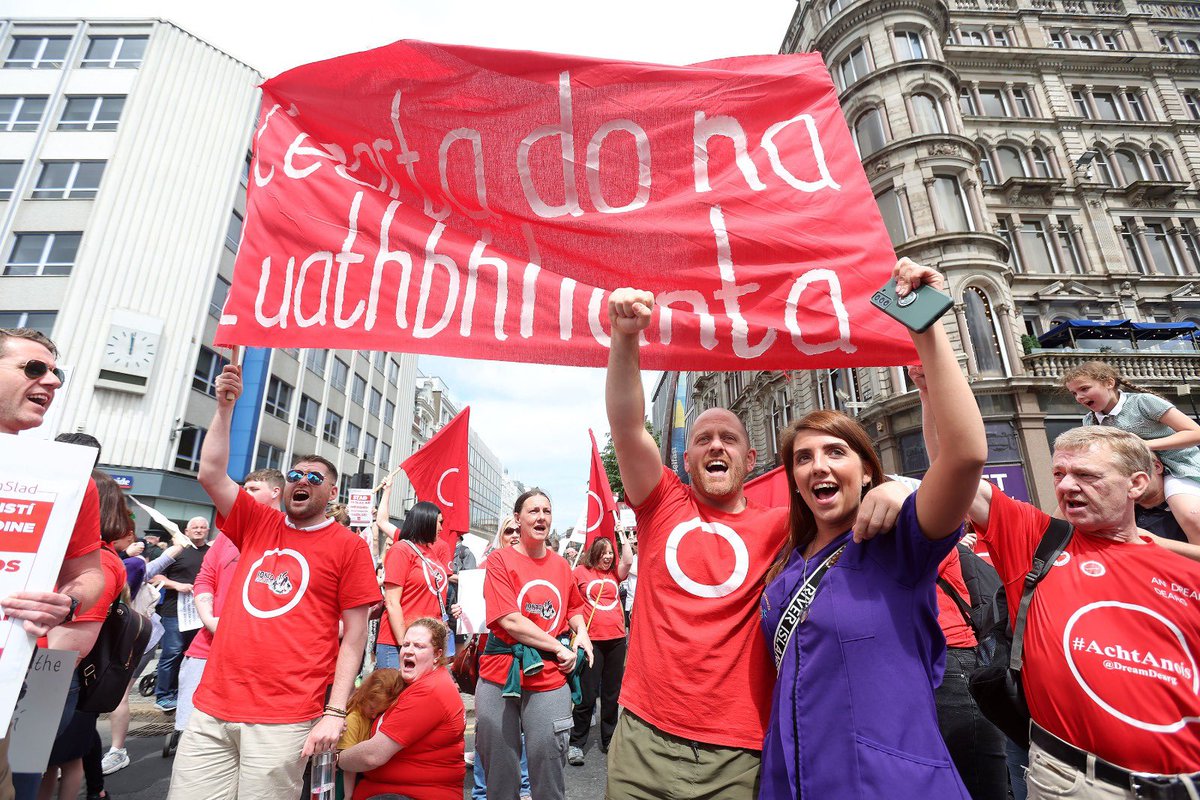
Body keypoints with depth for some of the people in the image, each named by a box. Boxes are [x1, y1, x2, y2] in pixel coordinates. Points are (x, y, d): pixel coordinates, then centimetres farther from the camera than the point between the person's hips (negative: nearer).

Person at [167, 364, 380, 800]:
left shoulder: (348, 546, -3)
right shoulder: (258, 525, 10)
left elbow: (354, 636, -4)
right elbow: (211, 474, 1)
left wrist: (335, 712, -10)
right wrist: (225, 406, -4)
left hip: (284, 719, -4)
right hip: (213, 707, 4)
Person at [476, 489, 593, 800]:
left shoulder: (561, 564, 6)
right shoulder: (500, 560, -7)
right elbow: (510, 621, -15)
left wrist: (581, 632, 0)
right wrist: (559, 648, -12)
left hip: (551, 679, 2)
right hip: (500, 673, -2)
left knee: (549, 763, 8)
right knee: (498, 765, 13)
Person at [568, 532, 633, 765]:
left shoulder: (614, 573, 8)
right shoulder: (580, 572, -2)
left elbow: (628, 561, -8)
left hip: (616, 639, 4)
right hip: (592, 639, -4)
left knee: (612, 693, 14)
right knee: (588, 694, 0)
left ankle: (609, 740, 29)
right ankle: (576, 743, 14)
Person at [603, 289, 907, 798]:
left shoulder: (778, 526, 0)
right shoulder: (663, 505, 0)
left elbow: (845, 500, -5)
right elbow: (626, 425, -11)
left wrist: (892, 489, -29)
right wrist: (625, 337, -24)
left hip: (737, 755, 0)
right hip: (643, 738, 1)